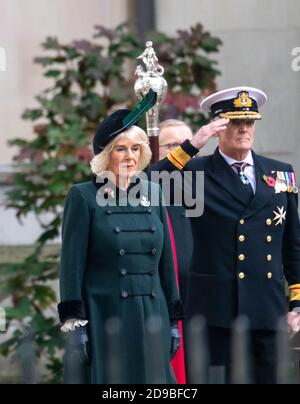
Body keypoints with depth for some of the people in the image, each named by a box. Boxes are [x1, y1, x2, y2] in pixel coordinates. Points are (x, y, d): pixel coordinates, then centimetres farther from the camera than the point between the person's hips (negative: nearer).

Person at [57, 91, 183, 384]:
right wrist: (74, 323, -10)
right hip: (104, 316, -4)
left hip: (151, 316, 4)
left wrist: (173, 319, 12)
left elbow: (165, 260, 15)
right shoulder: (83, 196, -1)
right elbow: (72, 264, -4)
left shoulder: (152, 194, 12)